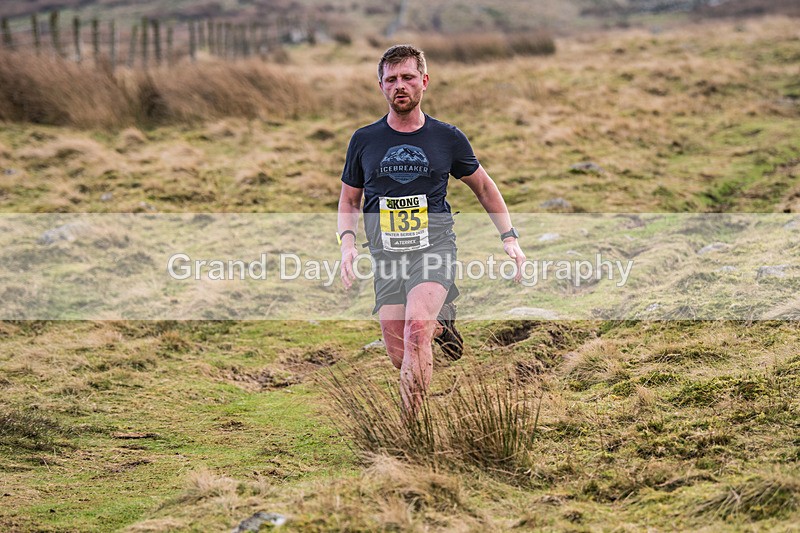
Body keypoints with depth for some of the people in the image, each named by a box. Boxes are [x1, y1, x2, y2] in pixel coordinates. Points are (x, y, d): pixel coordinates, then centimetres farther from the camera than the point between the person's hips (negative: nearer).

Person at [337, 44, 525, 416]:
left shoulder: (447, 138, 5)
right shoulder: (364, 141, 7)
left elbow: (483, 187, 18)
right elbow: (349, 199, 17)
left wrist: (509, 237, 11)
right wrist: (347, 243, -1)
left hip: (434, 248, -3)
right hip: (386, 256, 3)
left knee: (416, 328, -29)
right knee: (400, 357, -2)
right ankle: (440, 326, 33)